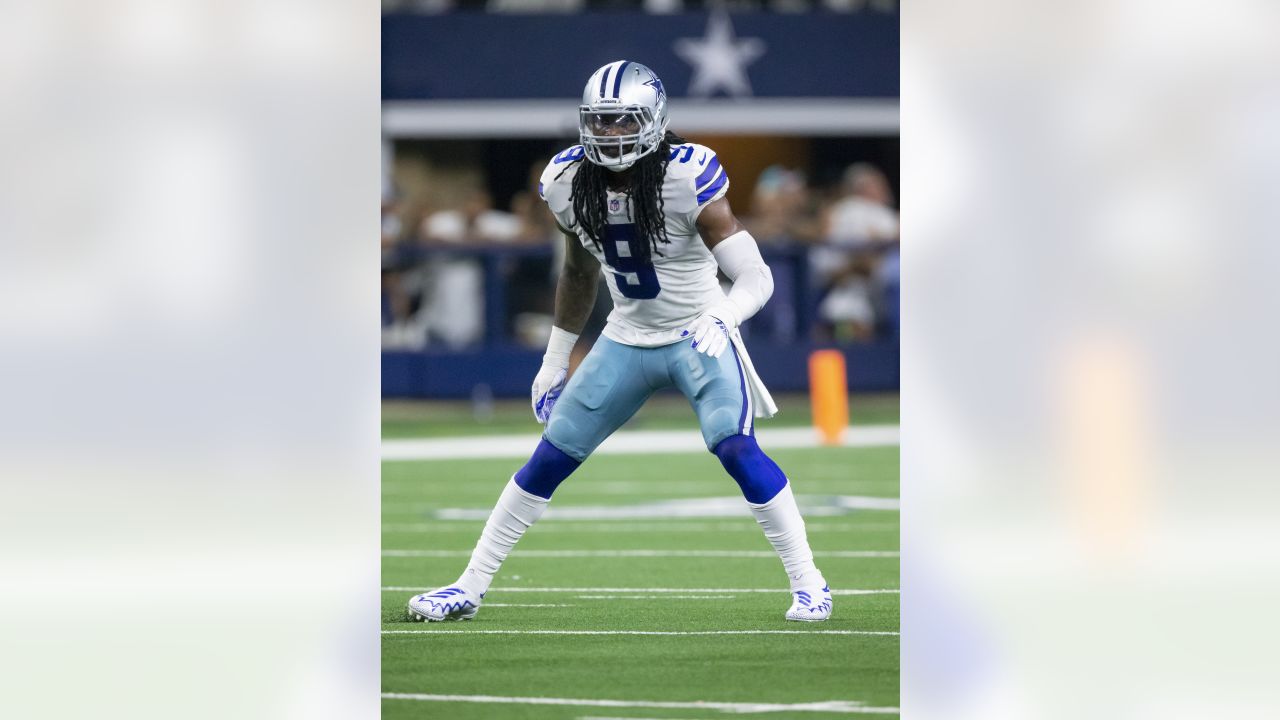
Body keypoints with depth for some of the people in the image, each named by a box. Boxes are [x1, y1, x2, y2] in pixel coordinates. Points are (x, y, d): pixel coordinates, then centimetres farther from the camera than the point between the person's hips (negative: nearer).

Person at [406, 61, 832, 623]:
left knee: (737, 449, -25)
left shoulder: (686, 180, -25)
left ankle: (808, 585, -12)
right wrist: (554, 360, 15)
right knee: (550, 458, 4)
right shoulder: (570, 183, -9)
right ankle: (470, 587, 15)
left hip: (700, 338, -5)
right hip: (627, 339, 5)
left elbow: (756, 278, -27)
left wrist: (719, 317, -47)